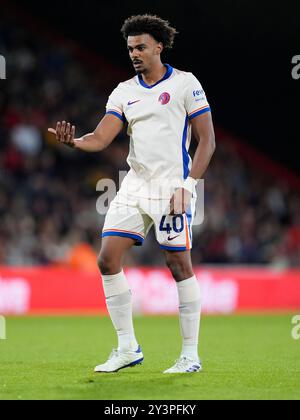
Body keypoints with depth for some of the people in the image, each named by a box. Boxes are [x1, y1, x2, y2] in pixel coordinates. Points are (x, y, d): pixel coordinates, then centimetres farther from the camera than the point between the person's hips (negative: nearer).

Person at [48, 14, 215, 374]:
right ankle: (127, 348, 7)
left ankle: (191, 355, 3)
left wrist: (188, 183, -13)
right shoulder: (124, 91, 11)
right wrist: (73, 141, -19)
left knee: (179, 265, -6)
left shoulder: (185, 83, -2)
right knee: (108, 260, -3)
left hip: (172, 186, -5)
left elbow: (207, 140, -3)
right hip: (135, 186, 6)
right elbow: (101, 138, 3)